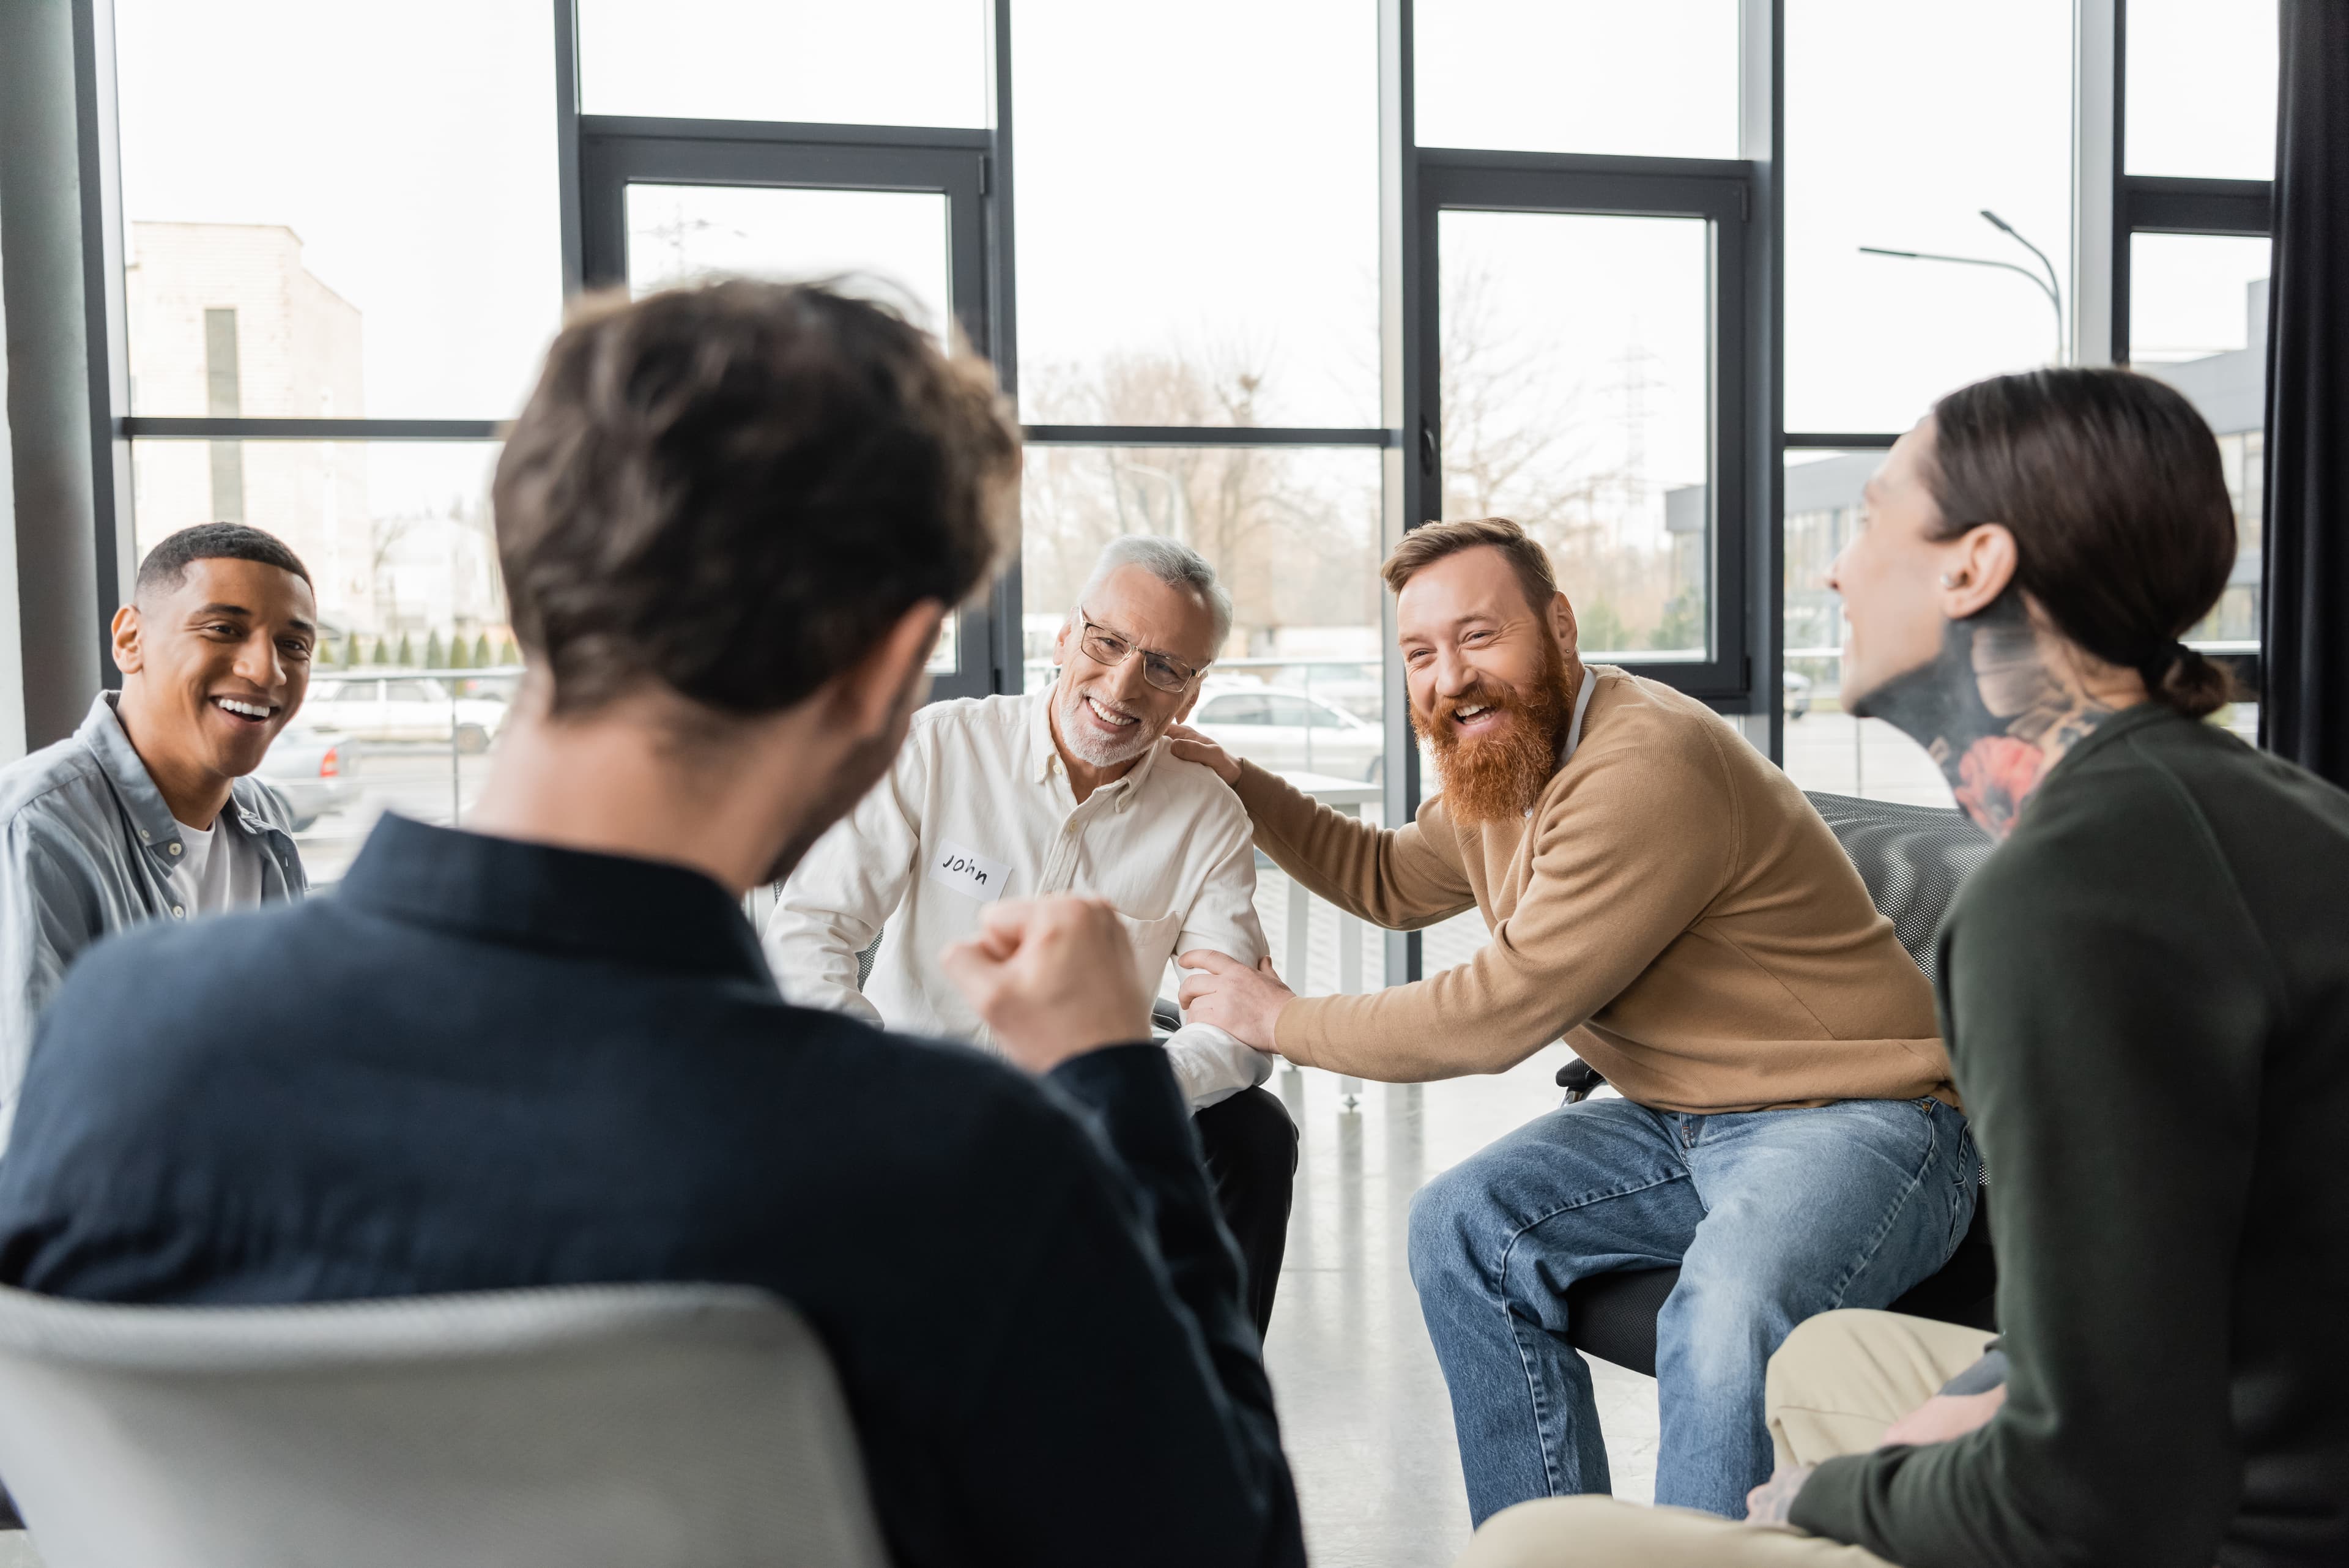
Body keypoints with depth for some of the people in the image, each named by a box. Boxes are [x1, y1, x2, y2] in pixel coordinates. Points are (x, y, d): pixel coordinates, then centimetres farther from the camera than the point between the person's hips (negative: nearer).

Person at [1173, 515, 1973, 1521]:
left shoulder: (1648, 768, -24)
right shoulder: (1496, 765, 6)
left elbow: (1496, 1016, -22)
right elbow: (1392, 880, 27)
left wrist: (1282, 1020, -10)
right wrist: (1239, 786, 17)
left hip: (1857, 1120, -9)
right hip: (1683, 1124, 9)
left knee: (1726, 1316, -35)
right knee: (1463, 1225, -6)